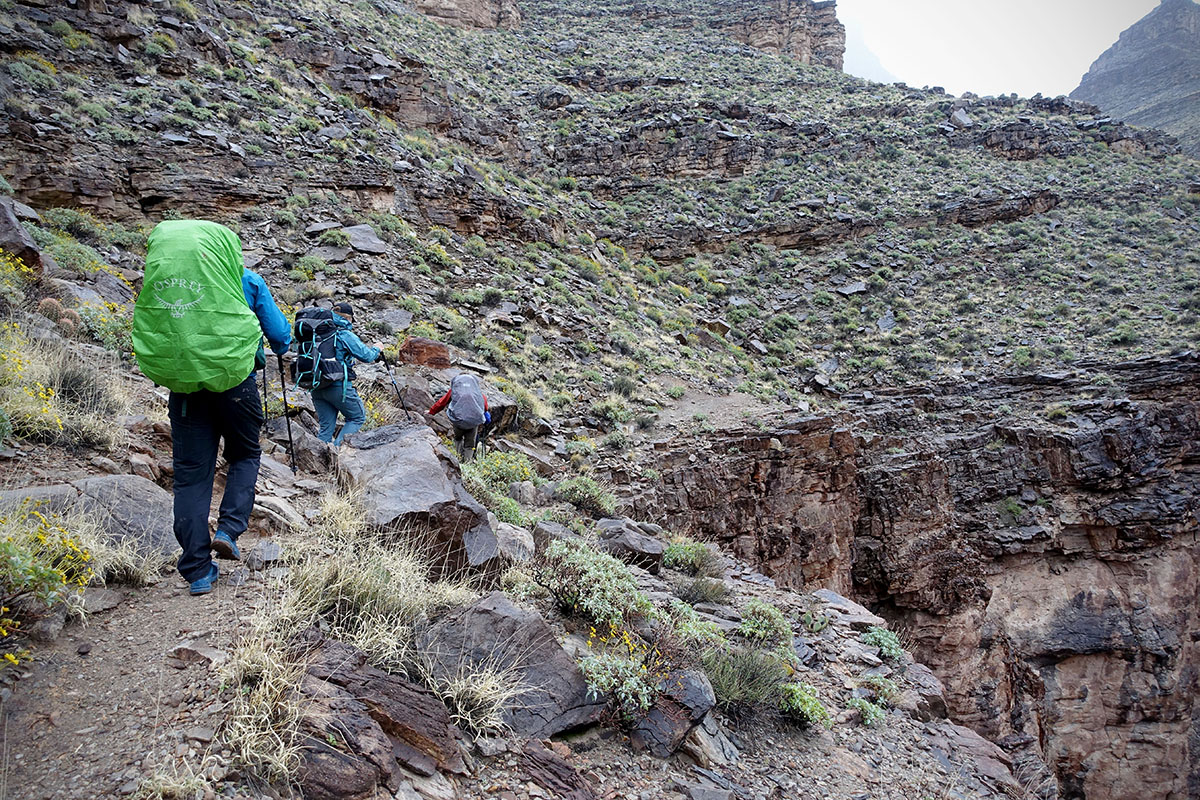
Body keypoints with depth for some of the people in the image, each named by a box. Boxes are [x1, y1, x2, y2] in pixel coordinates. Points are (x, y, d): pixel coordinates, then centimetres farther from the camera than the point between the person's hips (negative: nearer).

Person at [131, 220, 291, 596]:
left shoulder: (156, 274, 8)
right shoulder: (245, 279, 0)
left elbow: (146, 331, 16)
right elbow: (279, 335, 4)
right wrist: (281, 347, 27)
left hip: (181, 384, 2)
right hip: (233, 379, -2)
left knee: (191, 472, 7)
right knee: (244, 455, 20)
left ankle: (197, 570, 7)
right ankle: (229, 529, 0)